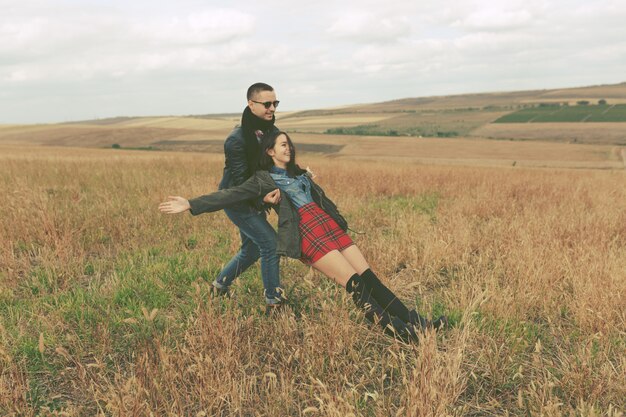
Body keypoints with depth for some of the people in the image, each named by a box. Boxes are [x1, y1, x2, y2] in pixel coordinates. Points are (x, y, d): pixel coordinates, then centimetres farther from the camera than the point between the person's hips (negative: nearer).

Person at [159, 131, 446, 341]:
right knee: (354, 283, -15)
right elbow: (231, 195, -2)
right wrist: (192, 205, -11)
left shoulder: (300, 174, 26)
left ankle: (412, 320, -4)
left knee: (369, 277, -3)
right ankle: (394, 329, -14)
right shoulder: (264, 179, 7)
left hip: (330, 224, 6)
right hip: (307, 234, -6)